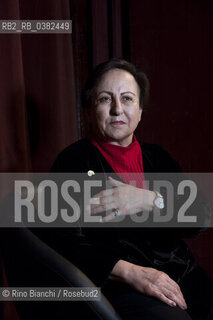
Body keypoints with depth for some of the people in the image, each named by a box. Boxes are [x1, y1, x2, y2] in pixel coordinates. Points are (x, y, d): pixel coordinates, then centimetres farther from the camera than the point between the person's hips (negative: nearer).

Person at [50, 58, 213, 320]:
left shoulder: (156, 157, 16)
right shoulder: (74, 161, 2)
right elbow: (67, 242, -7)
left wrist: (149, 200, -12)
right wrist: (130, 272, -19)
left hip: (183, 275, 6)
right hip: (117, 286, -5)